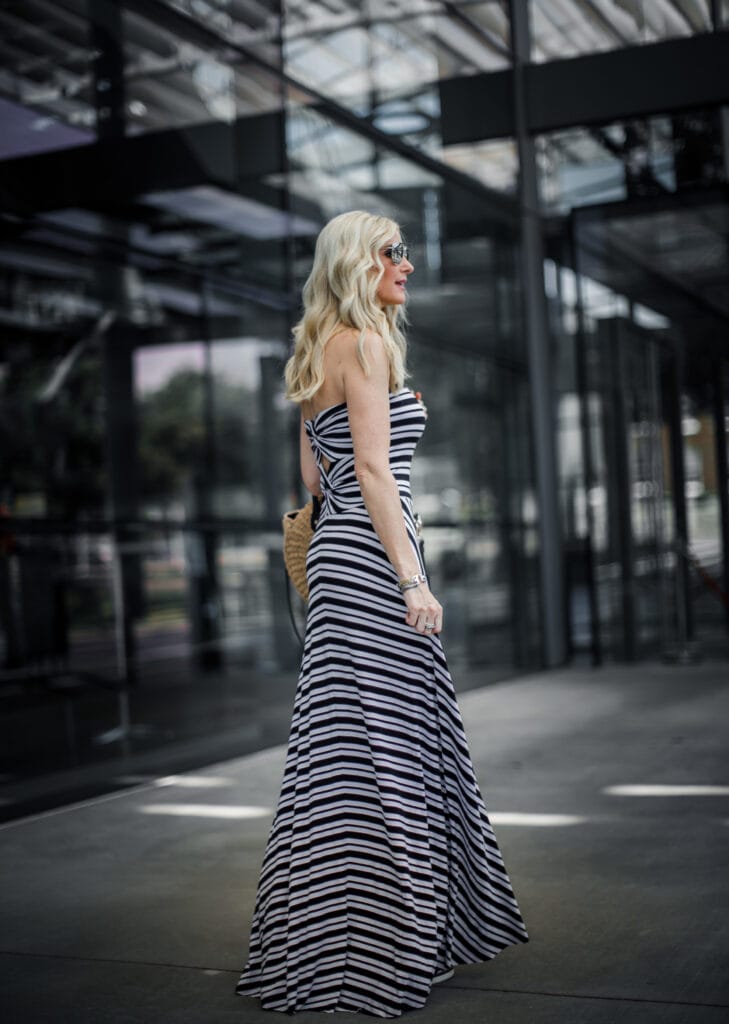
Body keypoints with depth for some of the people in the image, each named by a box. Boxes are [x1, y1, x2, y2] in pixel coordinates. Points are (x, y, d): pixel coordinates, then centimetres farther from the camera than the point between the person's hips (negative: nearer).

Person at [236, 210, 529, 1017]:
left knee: (384, 741, 14)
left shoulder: (322, 353, 19)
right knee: (375, 746, -6)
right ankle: (355, 950, 0)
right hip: (369, 555, -10)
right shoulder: (365, 344, -10)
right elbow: (373, 469, -18)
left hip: (338, 548, 10)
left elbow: (313, 474, 20)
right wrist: (412, 577, -19)